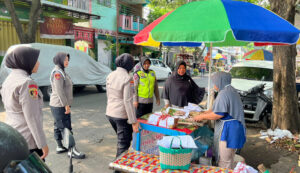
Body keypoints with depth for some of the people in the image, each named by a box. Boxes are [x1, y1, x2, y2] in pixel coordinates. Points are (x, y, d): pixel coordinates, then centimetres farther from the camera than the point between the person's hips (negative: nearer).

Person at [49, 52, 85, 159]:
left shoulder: (60, 71, 14)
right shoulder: (57, 72, -17)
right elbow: (59, 90, -23)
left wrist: (66, 104, 20)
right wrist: (66, 105, -21)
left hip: (58, 105, 10)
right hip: (60, 106, -10)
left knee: (58, 127, 16)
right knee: (66, 128, -5)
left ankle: (59, 147, 28)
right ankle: (72, 151, 1)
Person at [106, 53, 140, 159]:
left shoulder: (110, 76, 5)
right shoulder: (127, 78, -18)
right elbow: (128, 101, -21)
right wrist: (134, 121, -17)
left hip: (110, 113, 8)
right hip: (122, 116, -8)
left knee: (122, 140, 25)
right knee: (124, 145, 6)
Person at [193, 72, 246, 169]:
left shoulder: (224, 93, -18)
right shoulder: (230, 90, 15)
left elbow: (219, 114, -22)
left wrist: (202, 117, -10)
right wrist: (205, 113, 16)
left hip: (228, 130, -10)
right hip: (231, 128, 10)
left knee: (225, 161, -1)